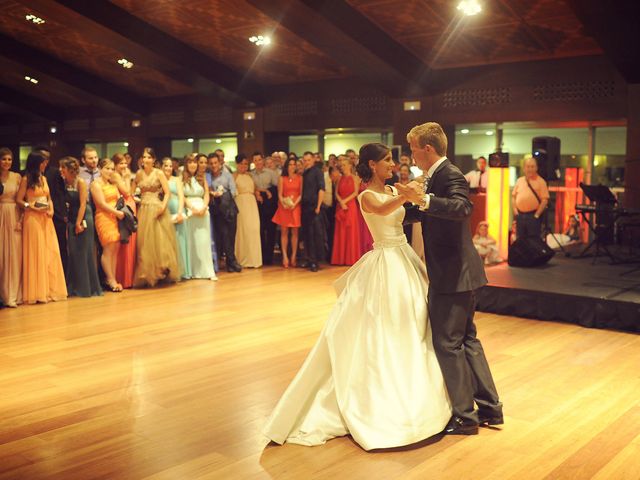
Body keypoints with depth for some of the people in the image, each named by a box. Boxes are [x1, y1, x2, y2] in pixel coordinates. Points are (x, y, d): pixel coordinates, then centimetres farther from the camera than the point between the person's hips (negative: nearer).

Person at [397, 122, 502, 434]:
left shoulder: (450, 175, -16)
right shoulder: (437, 176, 13)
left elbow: (462, 207, -37)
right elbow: (427, 215, 27)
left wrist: (423, 199, -46)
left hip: (453, 274, -10)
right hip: (456, 273, 10)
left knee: (447, 343, -2)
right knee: (466, 339, 16)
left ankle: (464, 416, 9)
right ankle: (489, 408, 26)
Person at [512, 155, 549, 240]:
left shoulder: (541, 182, -3)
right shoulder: (519, 181, 11)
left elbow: (545, 200, -7)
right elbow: (514, 196, 15)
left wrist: (537, 214, -12)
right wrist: (515, 210, 3)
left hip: (533, 216, -4)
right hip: (519, 215, 4)